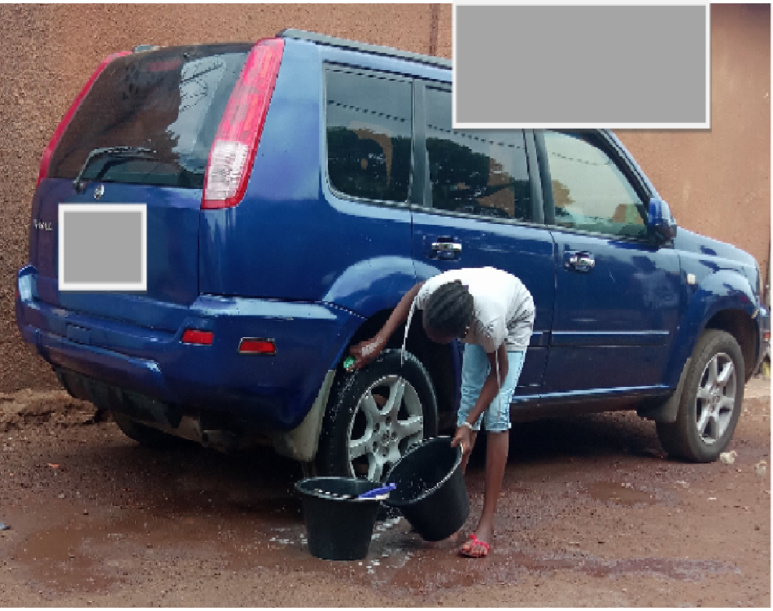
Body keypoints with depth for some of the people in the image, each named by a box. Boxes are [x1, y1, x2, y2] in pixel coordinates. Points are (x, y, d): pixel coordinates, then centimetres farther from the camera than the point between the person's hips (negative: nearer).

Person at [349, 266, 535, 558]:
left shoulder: (489, 324, -45)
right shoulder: (432, 291, -36)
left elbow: (498, 372, -25)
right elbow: (411, 297, -9)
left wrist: (468, 425, -29)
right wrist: (379, 341, -15)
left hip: (516, 321, -5)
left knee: (496, 412, -15)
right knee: (468, 403, 1)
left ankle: (487, 523, -15)